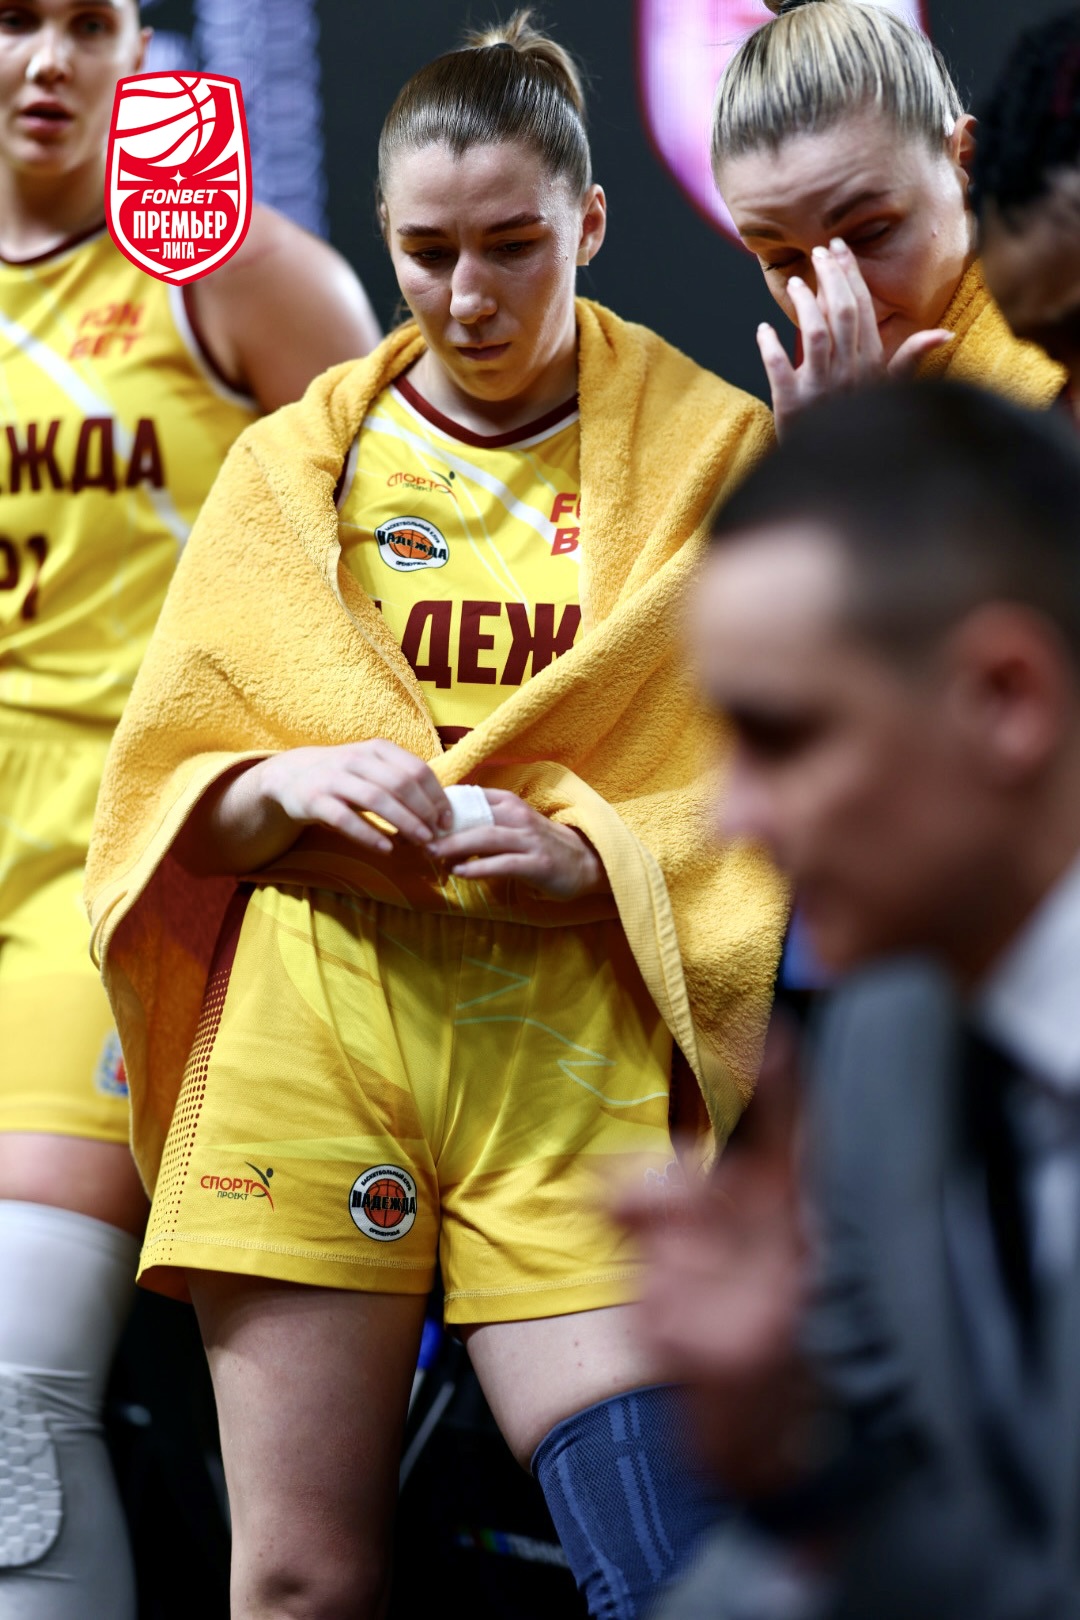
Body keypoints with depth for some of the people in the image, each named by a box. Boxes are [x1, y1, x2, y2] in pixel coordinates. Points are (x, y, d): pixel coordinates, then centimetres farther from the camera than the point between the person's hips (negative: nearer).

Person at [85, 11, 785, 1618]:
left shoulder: (711, 455, 8)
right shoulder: (293, 464, 13)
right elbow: (165, 785, 14)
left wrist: (578, 857, -14)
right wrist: (287, 786, -9)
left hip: (572, 1055, -1)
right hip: (306, 1043, 2)